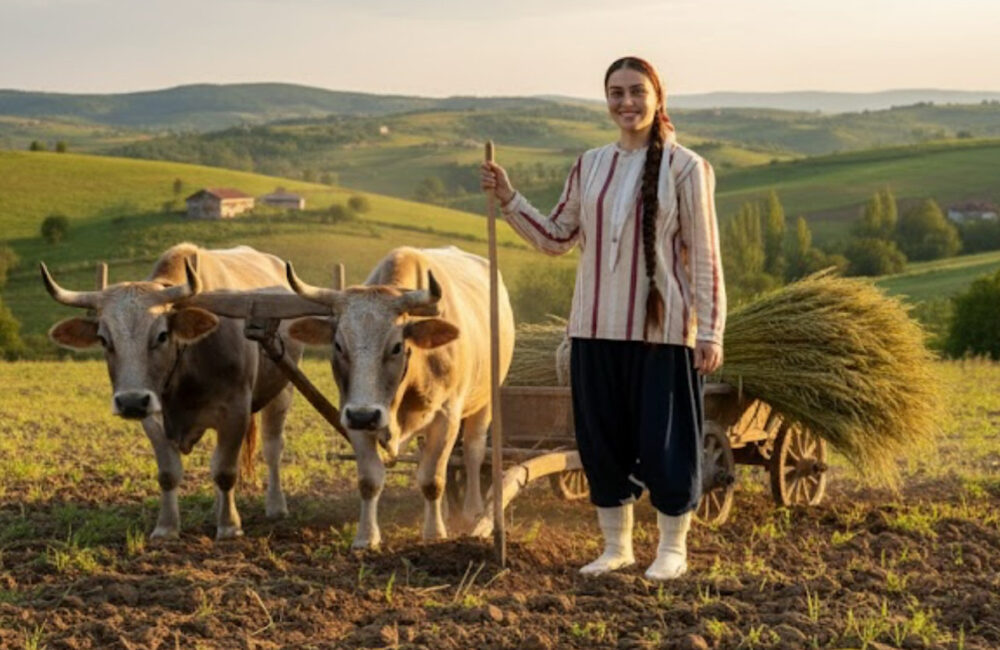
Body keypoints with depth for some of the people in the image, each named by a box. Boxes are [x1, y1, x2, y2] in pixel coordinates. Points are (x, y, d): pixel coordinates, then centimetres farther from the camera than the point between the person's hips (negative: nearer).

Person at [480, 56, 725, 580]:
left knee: (663, 440, 2)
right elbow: (556, 239, 14)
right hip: (597, 326, 5)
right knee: (601, 438, 10)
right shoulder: (590, 166, 9)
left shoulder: (685, 167, -5)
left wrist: (710, 332, -8)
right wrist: (509, 199, 3)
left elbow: (704, 256, -5)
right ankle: (616, 545, 26)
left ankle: (673, 548, 19)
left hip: (663, 328, -5)